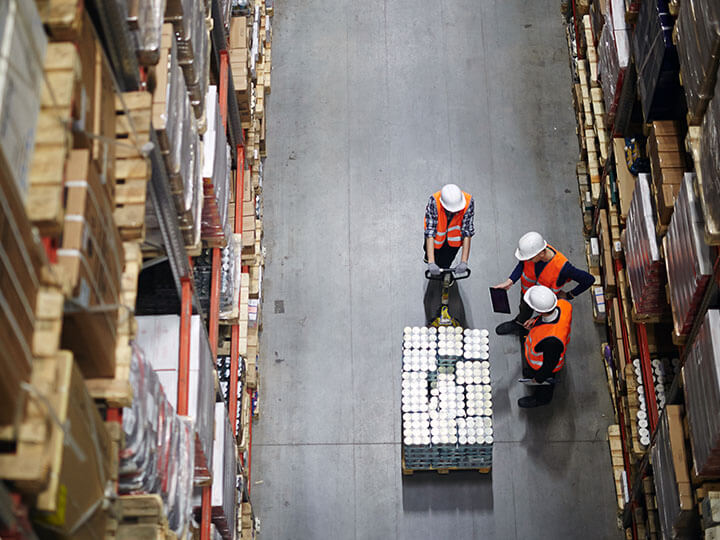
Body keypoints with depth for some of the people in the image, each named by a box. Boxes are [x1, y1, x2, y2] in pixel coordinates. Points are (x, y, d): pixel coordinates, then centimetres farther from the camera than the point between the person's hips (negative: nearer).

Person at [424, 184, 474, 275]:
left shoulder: (468, 201, -32)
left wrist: (464, 262, -33)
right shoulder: (434, 201, -36)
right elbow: (430, 230, -37)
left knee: (444, 266, -1)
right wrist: (431, 263, -42)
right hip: (437, 236, 0)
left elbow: (467, 232, -29)